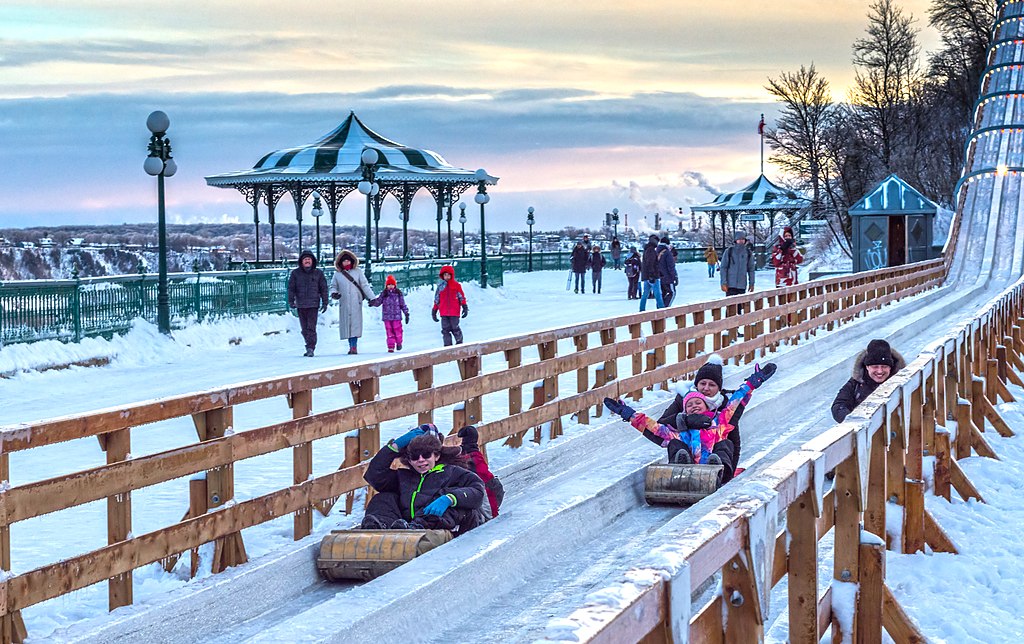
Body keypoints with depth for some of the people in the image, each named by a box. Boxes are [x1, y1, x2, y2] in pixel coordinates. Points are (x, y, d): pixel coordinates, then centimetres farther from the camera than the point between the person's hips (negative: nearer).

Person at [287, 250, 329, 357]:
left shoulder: (318, 273, 6)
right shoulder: (295, 273, 6)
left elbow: (323, 288, 9)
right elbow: (291, 288, 5)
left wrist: (325, 303, 5)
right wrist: (291, 301, -6)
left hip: (313, 304, -2)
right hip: (300, 305, 2)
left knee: (311, 327, -12)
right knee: (304, 328, 8)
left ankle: (310, 348, -14)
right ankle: (310, 347, 18)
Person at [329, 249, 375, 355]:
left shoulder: (358, 272, 7)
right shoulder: (337, 274, 9)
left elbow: (365, 286, 7)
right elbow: (333, 286, 16)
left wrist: (372, 298, 1)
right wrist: (334, 293, -7)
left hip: (356, 303, -2)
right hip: (344, 304, 2)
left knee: (355, 323, -10)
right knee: (346, 324, 0)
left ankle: (354, 346, -11)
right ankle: (351, 345, 7)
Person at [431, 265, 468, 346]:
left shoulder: (456, 285, 1)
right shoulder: (440, 286, 8)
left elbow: (462, 297, 5)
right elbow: (437, 300, 14)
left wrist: (465, 307, 0)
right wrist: (434, 311, 15)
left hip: (454, 312, -3)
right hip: (444, 313, 3)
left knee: (455, 329, 2)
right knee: (445, 330, 1)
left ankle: (459, 343, 19)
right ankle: (447, 346, 7)